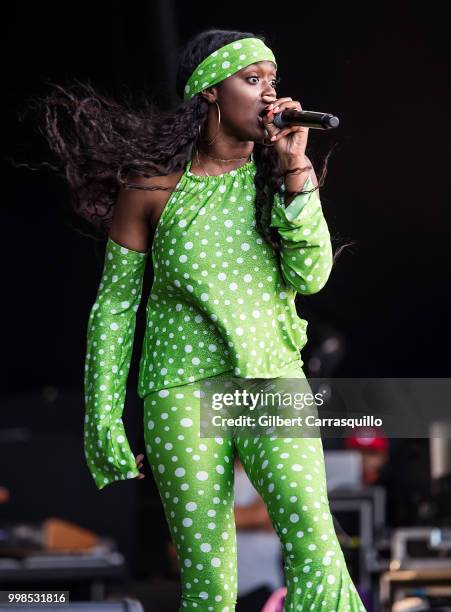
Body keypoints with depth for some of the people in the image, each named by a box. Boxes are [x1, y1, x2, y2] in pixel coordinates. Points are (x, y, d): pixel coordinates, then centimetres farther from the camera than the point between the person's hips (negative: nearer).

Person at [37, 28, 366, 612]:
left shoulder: (276, 174, 7)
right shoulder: (151, 186, 0)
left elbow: (310, 276, -4)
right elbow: (114, 308, 4)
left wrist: (296, 173, -12)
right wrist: (104, 425, 1)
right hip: (182, 392, -2)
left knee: (316, 548, -18)